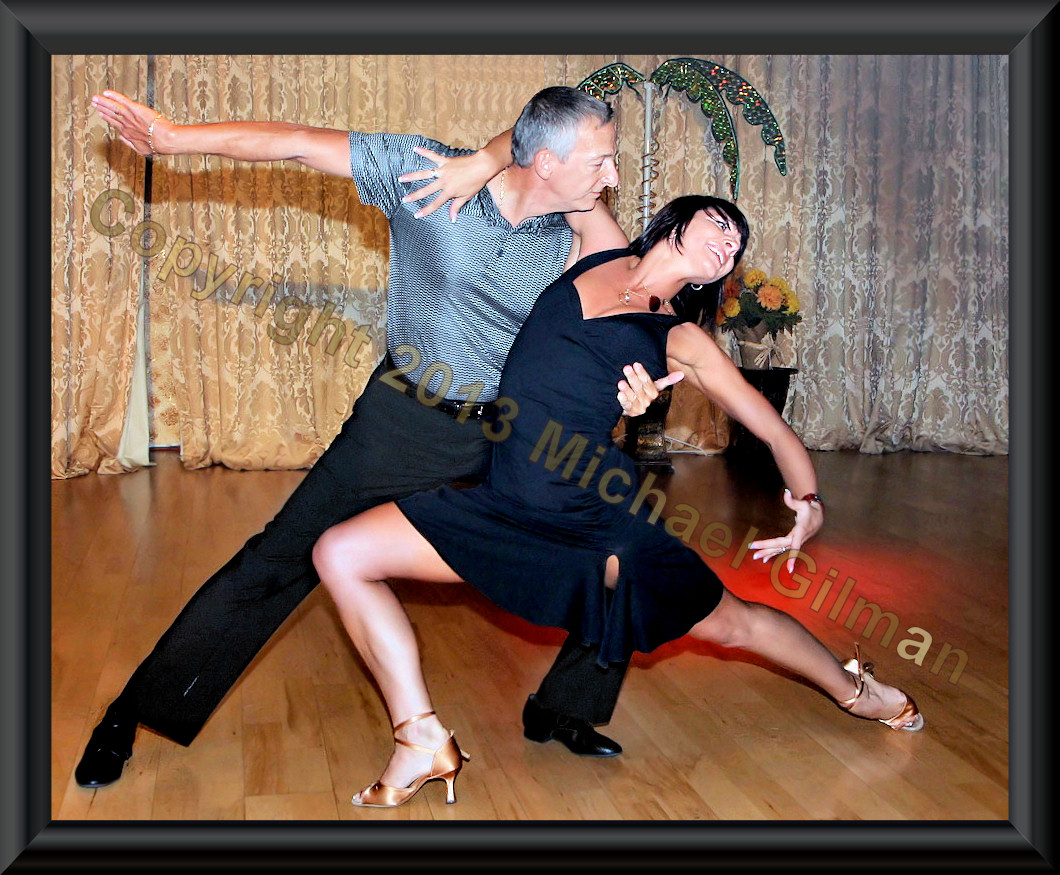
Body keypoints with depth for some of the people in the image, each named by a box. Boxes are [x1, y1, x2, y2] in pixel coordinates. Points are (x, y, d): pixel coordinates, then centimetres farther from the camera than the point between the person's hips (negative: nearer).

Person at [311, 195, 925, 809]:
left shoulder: (682, 341, 0)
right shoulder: (594, 247, 5)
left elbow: (777, 431, 2)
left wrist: (809, 501, -16)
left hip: (595, 518, -2)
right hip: (504, 504, 2)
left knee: (728, 621, 13)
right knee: (341, 554, -9)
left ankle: (852, 689, 44)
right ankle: (425, 744, -1)